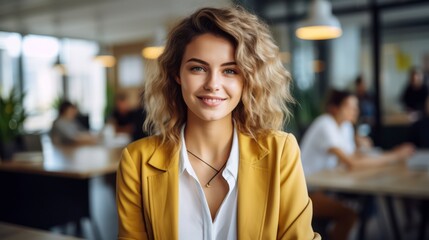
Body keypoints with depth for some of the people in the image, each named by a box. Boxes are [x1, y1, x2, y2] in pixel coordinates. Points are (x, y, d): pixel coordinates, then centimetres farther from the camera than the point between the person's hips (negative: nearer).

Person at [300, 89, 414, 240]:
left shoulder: (345, 125, 7)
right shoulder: (325, 126, -20)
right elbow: (351, 164, -28)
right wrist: (393, 157, -25)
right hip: (307, 190, -8)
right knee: (348, 214, -25)